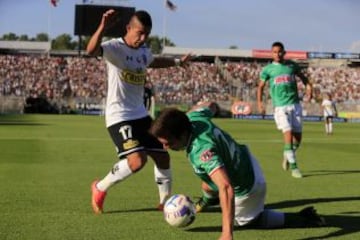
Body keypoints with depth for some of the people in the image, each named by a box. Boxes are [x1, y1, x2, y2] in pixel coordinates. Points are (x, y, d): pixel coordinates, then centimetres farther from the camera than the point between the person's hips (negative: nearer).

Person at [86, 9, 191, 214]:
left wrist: (178, 62, 47)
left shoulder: (144, 51, 9)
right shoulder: (115, 47, -15)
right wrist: (103, 27, -53)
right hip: (119, 116, -8)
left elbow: (153, 62, 36)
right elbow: (91, 51, -38)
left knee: (163, 156, 9)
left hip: (141, 114, 8)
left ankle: (166, 202, 30)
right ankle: (100, 188, 0)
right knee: (137, 160, -24)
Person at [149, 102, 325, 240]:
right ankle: (207, 200, 65)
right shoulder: (193, 116, -21)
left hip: (246, 187, -8)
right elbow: (210, 105, 3)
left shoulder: (201, 150, -45)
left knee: (245, 220, 18)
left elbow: (226, 188, -55)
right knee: (207, 187, 33)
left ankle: (297, 219, 18)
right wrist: (213, 106, 28)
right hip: (243, 159, 8)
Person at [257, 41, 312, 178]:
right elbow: (261, 86, 9)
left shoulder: (292, 65, 8)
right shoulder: (268, 69, 3)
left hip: (295, 104, 3)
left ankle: (287, 156, 34)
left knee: (298, 136, 4)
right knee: (288, 134, -16)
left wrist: (309, 89, 4)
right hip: (280, 106, -3)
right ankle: (293, 166, -8)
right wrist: (259, 103, -3)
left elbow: (303, 77, 21)